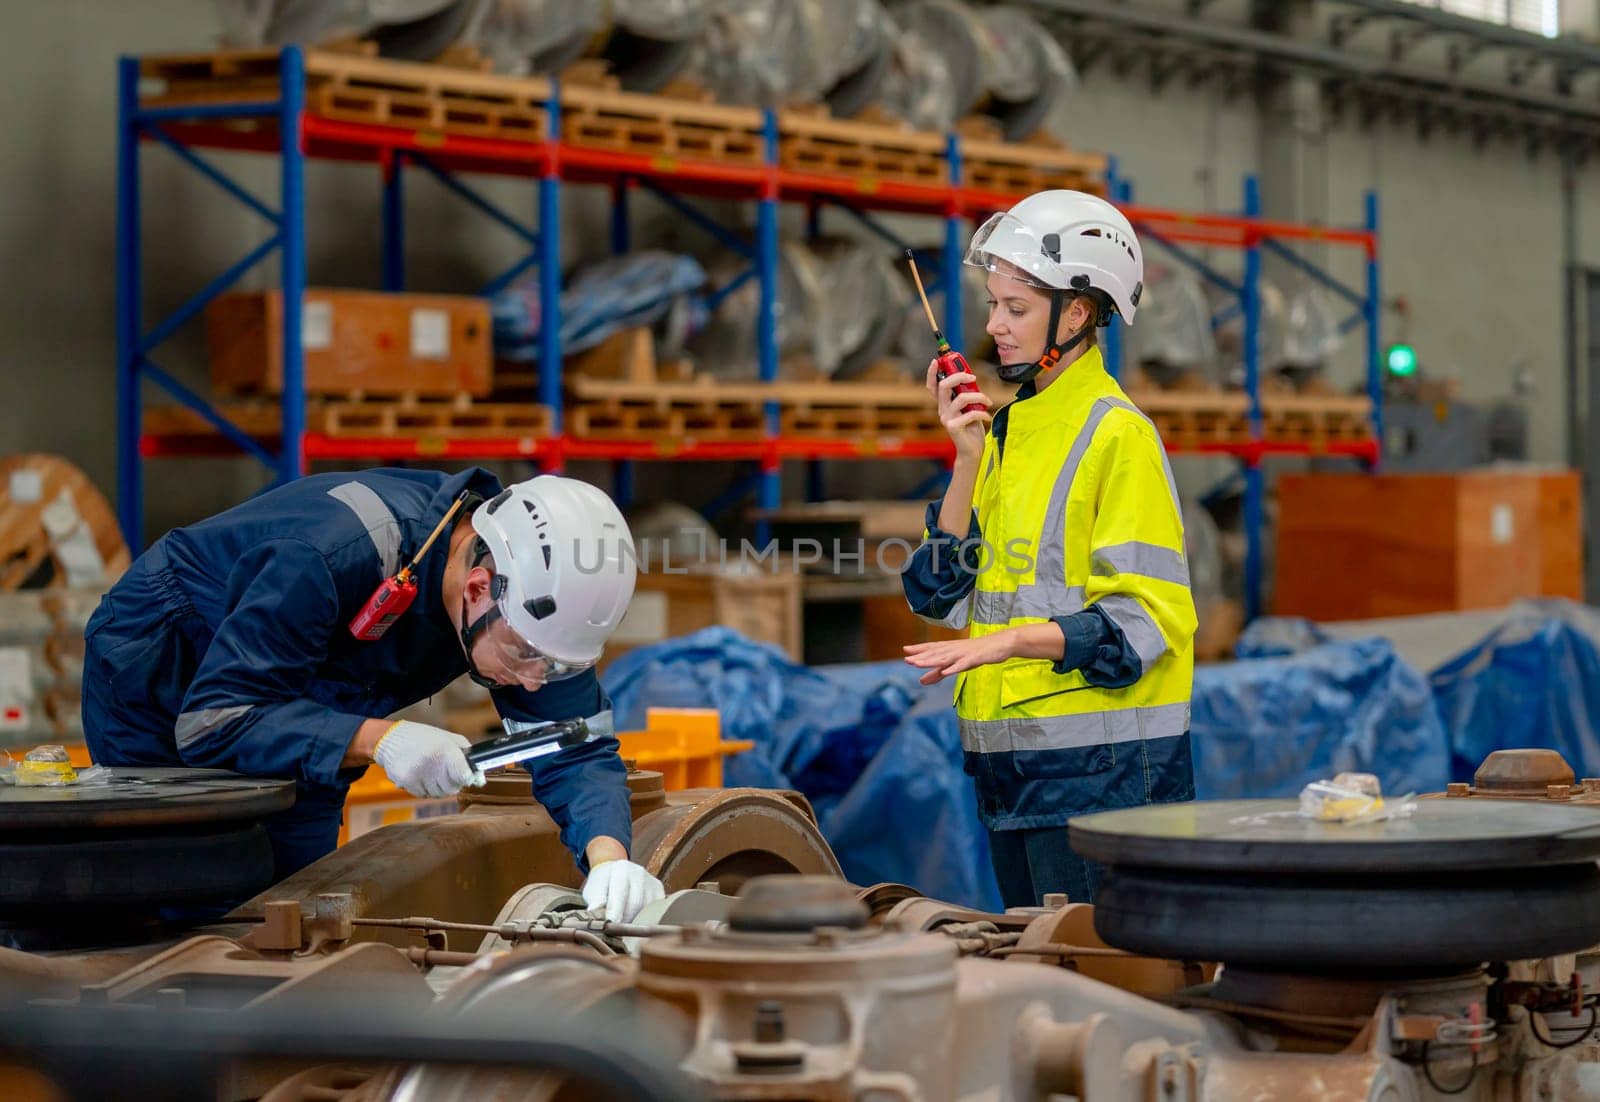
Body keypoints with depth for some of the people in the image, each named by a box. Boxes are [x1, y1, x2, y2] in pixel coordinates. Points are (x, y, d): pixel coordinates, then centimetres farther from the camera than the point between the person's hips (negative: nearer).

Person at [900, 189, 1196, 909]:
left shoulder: (1118, 436, -10)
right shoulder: (1006, 430, 14)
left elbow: (1142, 619, -15)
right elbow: (942, 593, 7)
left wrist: (1009, 641, -22)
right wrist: (968, 460, -2)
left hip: (1099, 764, -8)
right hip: (1010, 764, 8)